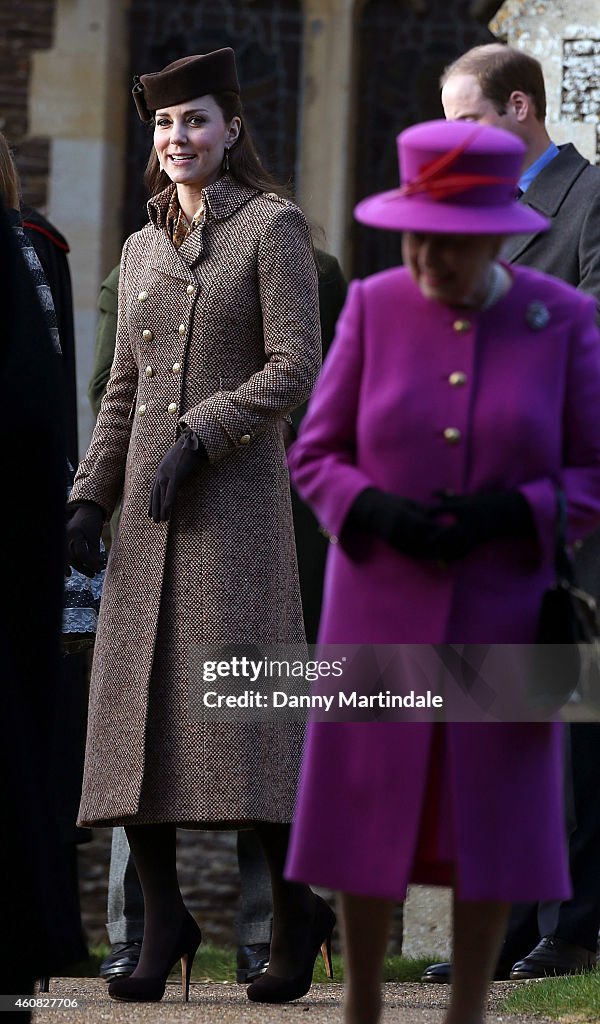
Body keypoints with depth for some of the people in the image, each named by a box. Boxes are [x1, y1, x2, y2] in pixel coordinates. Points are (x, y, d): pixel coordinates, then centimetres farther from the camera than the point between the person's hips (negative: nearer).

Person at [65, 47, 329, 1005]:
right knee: (137, 706, 0)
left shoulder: (273, 228, -1)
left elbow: (294, 367, -9)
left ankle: (296, 912, 1)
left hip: (236, 494, -6)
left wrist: (197, 436, -17)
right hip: (149, 510, 6)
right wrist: (90, 496, 9)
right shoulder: (143, 248, 17)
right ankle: (164, 921, 7)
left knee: (242, 701, -10)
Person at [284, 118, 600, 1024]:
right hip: (383, 610, 1)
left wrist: (507, 515, -20)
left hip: (503, 613, 0)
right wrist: (380, 514, -20)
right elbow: (316, 458, 0)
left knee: (492, 818, 4)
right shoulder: (374, 308, -4)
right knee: (370, 808, 4)